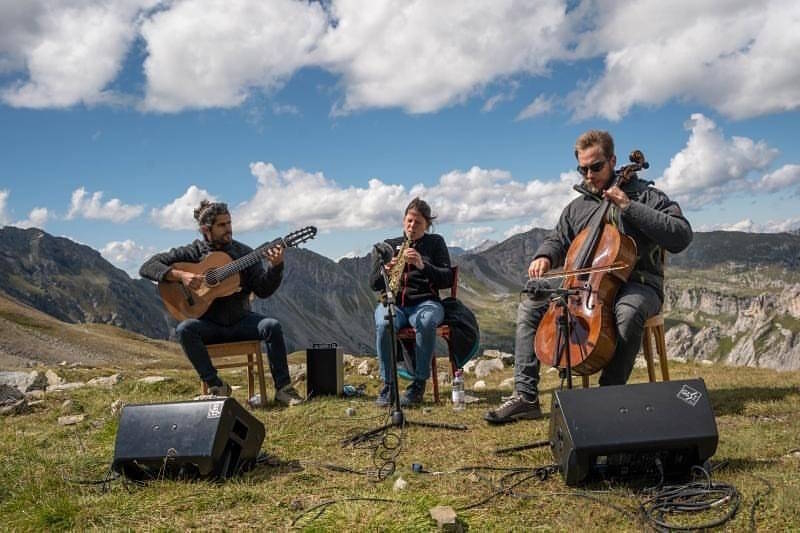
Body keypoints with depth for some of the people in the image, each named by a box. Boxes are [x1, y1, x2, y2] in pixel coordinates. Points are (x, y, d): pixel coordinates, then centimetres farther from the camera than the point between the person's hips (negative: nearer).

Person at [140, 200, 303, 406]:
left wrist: (276, 266, -22)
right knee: (185, 329, -32)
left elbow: (263, 291, -4)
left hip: (241, 321, 1)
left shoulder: (244, 253, 4)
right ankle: (216, 387, -20)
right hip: (208, 325, -1)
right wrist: (181, 275, -21)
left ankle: (283, 388, -19)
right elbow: (147, 267, -6)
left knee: (272, 326, -27)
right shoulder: (192, 253, 0)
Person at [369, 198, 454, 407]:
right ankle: (387, 384, -21)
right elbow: (373, 284, 12)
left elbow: (447, 279, 1)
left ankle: (419, 383, -24)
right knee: (383, 324, -35)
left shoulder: (435, 243, 13)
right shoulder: (390, 245, 18)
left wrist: (423, 266, -15)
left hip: (425, 302, -1)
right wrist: (386, 270, -11)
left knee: (426, 323, -38)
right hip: (393, 302, 1)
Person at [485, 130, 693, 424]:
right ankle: (525, 397, -13)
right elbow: (558, 240, 24)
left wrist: (629, 207, -18)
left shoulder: (643, 195, -2)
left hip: (637, 284, -5)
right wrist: (545, 256, -2)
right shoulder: (577, 207, 13)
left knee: (628, 311, -40)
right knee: (530, 306, -11)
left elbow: (681, 236, -13)